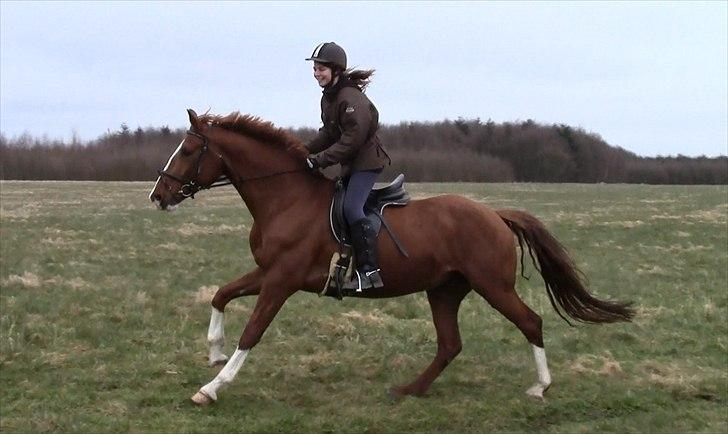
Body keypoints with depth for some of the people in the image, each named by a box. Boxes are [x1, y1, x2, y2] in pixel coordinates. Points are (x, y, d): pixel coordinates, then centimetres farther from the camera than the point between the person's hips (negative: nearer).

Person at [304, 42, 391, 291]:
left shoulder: (351, 98, -21)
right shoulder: (328, 97, 11)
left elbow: (352, 139, -24)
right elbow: (329, 133, 17)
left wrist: (320, 160, -23)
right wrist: (306, 151, 3)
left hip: (367, 160, -11)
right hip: (350, 163, 11)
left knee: (351, 208, -23)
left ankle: (370, 270, -25)